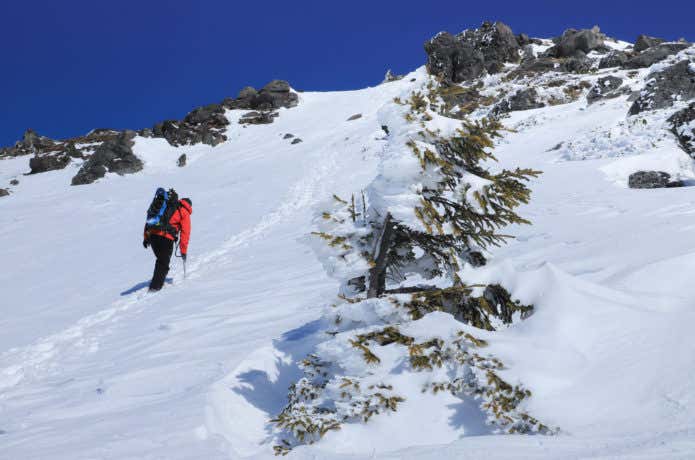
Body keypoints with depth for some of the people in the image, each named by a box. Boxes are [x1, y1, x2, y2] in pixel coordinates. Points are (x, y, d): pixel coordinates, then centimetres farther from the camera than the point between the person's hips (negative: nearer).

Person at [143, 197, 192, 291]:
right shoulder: (185, 213, 10)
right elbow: (185, 233, 4)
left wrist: (146, 237, 24)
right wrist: (183, 251, 6)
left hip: (152, 234, 5)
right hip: (166, 238, -5)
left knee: (161, 260, 22)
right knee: (163, 263, 3)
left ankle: (158, 281, 22)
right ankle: (155, 286, -4)